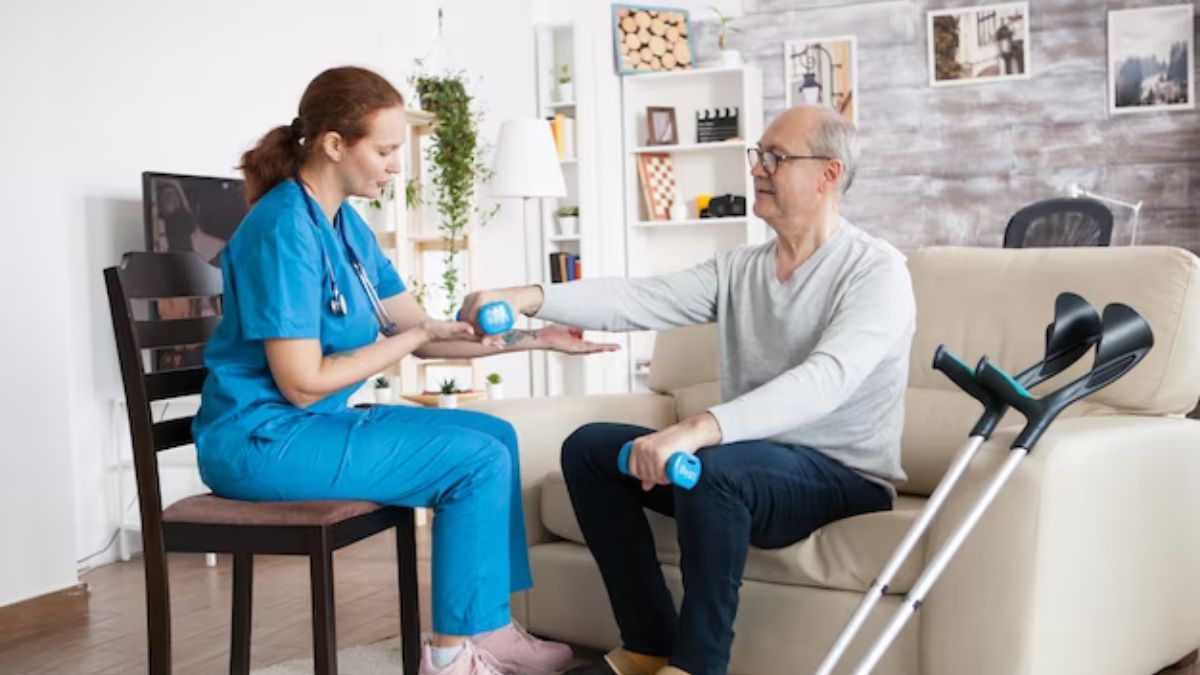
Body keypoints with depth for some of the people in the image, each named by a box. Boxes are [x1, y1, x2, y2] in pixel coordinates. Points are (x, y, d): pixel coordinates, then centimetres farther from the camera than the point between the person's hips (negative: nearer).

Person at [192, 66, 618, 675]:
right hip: (262, 440, -9)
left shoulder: (346, 224, 8)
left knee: (496, 436, 8)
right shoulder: (284, 229, -21)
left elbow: (420, 332, 10)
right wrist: (418, 335, -16)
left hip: (313, 424, 10)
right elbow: (302, 383, -22)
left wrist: (537, 339, 4)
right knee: (477, 460, -14)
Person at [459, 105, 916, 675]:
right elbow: (638, 299, -5)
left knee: (713, 468, -36)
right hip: (746, 459, 8)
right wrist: (531, 297, -23)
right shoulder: (737, 269, 8)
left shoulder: (877, 270, -14)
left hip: (843, 476, -7)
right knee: (588, 447, -3)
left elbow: (826, 377, -31)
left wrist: (699, 429, -44)